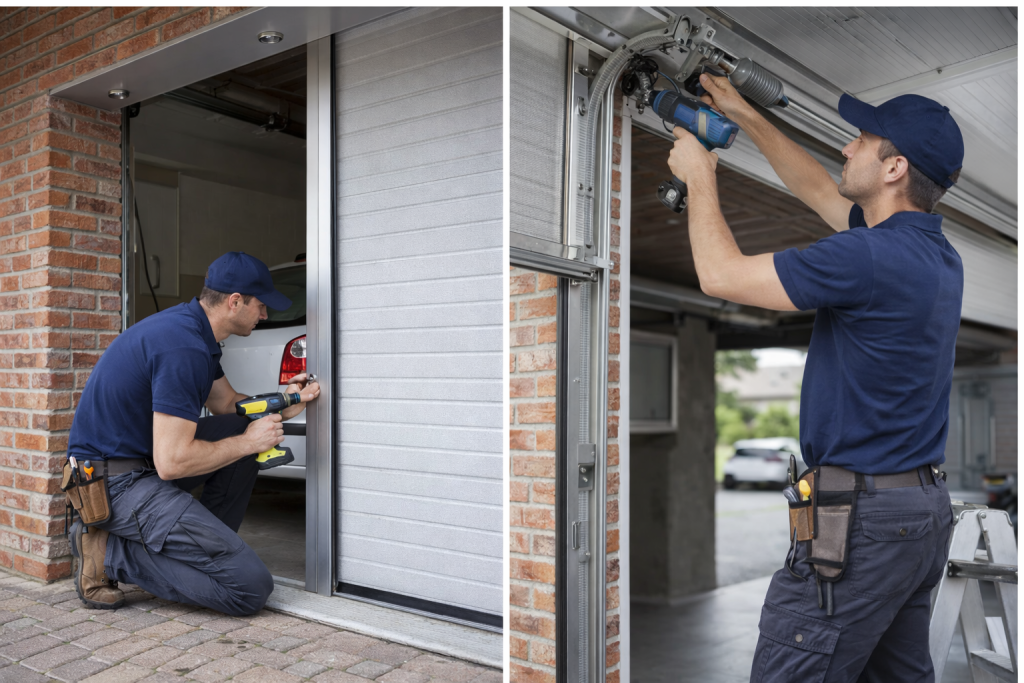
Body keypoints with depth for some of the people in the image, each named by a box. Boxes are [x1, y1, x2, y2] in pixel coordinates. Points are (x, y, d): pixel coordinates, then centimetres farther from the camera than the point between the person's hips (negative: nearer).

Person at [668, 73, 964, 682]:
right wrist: (746, 117, 23)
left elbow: (722, 274, -16)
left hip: (862, 517, -10)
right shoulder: (935, 251, 9)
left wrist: (699, 177, 0)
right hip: (927, 506, 10)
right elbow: (819, 191, 21)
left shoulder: (871, 257, -22)